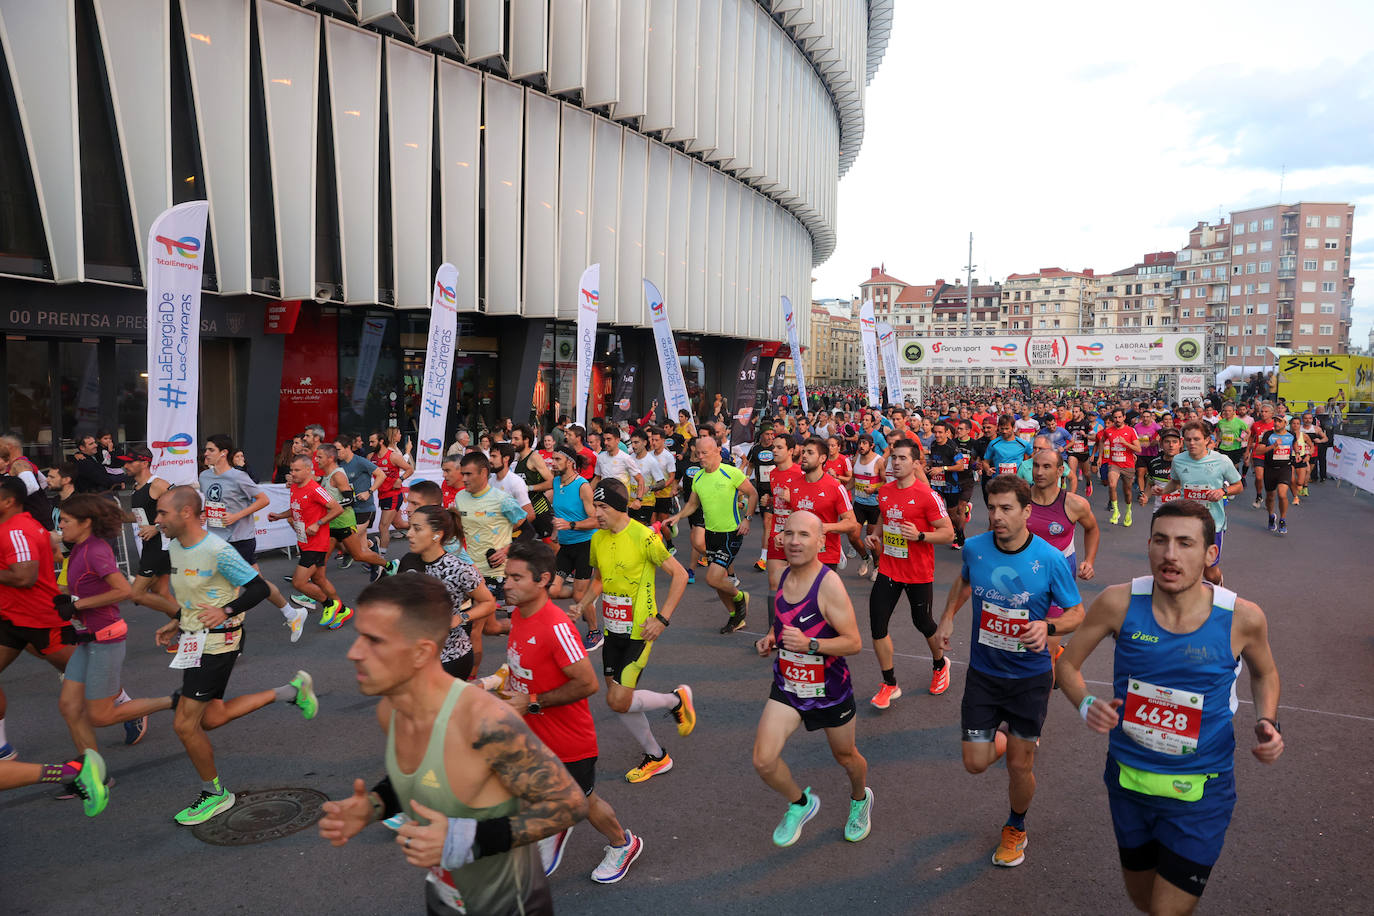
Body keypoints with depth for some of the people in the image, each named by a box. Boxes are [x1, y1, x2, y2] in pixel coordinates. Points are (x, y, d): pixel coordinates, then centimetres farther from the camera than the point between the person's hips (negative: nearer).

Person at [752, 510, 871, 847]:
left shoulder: (829, 584, -23)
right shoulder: (784, 576, -2)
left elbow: (854, 642, -23)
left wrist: (809, 644, -35)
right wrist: (770, 638, -3)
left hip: (830, 690, -4)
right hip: (787, 685, 5)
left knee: (845, 756, 20)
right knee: (763, 761, -9)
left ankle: (860, 799, 54)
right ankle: (800, 803, 22)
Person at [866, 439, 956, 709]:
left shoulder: (927, 496, -15)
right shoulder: (884, 491, 3)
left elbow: (948, 533, -14)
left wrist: (919, 535, -27)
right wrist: (876, 538, 5)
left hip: (919, 573, -5)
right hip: (888, 569, 5)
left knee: (923, 623, 12)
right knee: (877, 624, -2)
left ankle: (940, 665, 44)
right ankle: (890, 684, 12)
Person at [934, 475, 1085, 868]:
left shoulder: (1050, 560, -18)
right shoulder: (975, 548, -9)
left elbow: (1077, 613, -6)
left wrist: (1048, 627, -26)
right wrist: (948, 616, 6)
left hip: (1029, 677, -2)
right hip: (983, 673, 2)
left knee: (1019, 766, 7)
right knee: (976, 763, 3)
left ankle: (1015, 829, 38)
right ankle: (1004, 737, 39)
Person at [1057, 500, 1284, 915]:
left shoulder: (1242, 618, -15)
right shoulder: (1119, 603, -16)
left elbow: (1264, 673, 8)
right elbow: (1067, 663, -2)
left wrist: (1267, 722, -9)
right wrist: (1086, 705, -21)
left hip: (1200, 793, -2)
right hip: (1128, 780, 2)